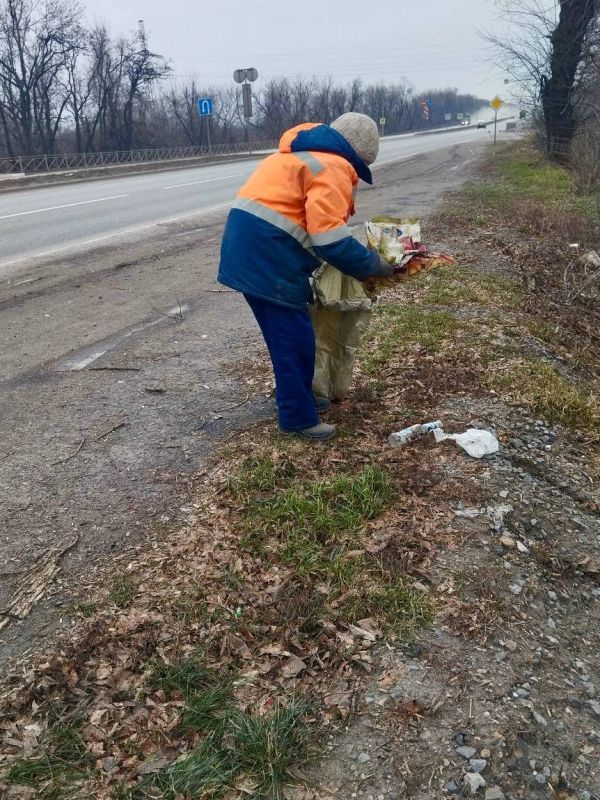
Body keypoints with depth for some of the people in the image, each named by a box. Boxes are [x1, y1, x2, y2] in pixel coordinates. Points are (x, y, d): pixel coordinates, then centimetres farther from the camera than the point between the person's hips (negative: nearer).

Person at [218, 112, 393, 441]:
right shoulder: (332, 168, -10)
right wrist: (374, 265, -5)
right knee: (294, 338, 0)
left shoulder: (310, 155, 22)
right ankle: (298, 418, 12)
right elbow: (332, 241, -19)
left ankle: (300, 398, 34)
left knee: (291, 334, 20)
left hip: (249, 248, 10)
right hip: (266, 256, -10)